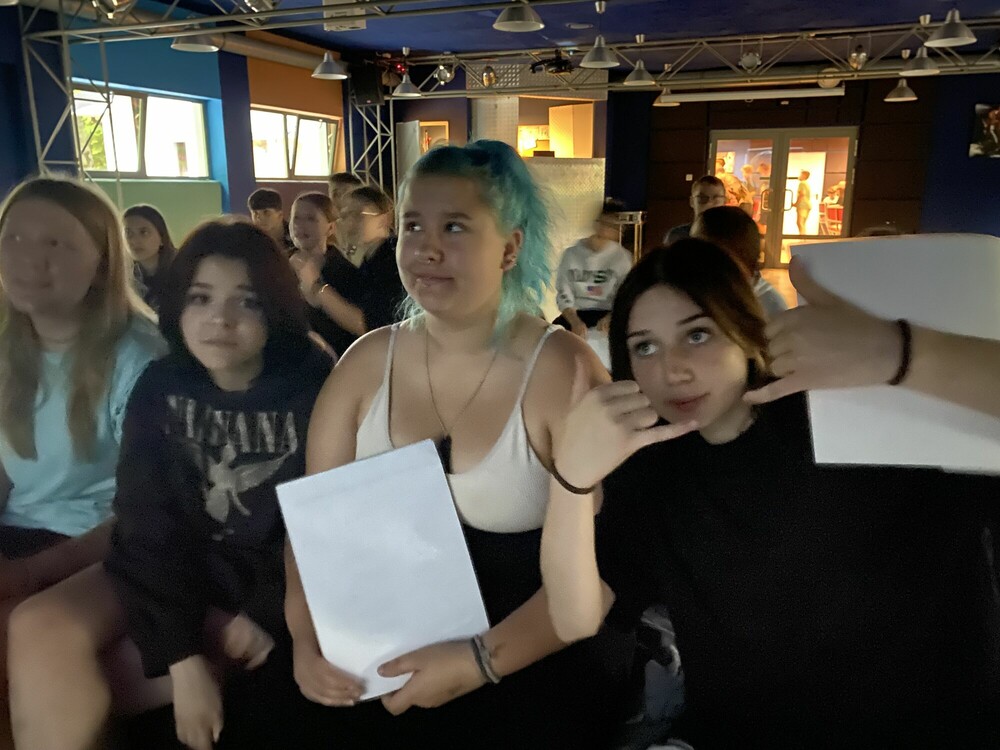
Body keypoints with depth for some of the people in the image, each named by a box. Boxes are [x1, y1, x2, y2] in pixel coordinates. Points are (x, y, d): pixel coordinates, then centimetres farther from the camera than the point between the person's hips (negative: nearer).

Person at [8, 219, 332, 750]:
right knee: (38, 632, -17)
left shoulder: (316, 394, -16)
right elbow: (147, 526, -11)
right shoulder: (158, 389, -5)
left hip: (277, 581, -5)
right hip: (173, 568, 5)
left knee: (92, 683, -16)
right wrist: (184, 657, -18)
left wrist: (266, 618, -13)